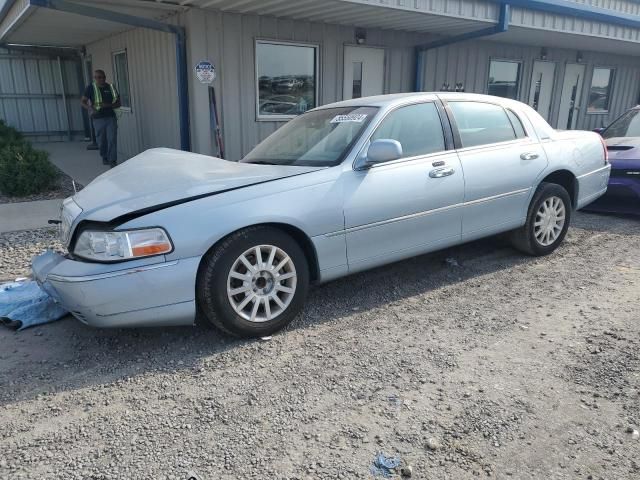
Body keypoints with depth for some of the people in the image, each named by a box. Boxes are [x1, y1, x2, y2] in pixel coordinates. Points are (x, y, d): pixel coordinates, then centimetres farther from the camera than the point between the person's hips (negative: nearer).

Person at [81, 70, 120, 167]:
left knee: (112, 139, -10)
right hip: (98, 119, 0)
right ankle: (105, 158, 29)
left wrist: (108, 105, -12)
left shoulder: (111, 88, 4)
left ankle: (113, 160, -7)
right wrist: (90, 108, -15)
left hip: (111, 117, 0)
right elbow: (83, 102, 5)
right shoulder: (90, 88, 2)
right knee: (101, 141, 8)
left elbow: (118, 104, 7)